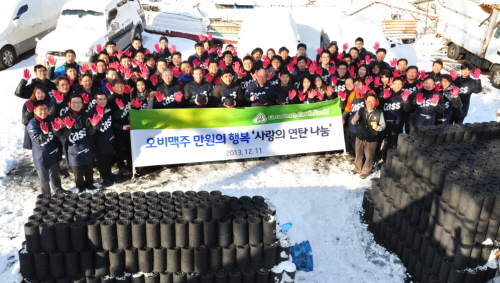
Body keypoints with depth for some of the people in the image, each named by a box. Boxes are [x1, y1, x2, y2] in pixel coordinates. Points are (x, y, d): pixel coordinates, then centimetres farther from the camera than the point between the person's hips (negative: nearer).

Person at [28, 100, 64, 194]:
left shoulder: (51, 119, -3)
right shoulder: (32, 124, -18)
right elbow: (38, 140, -26)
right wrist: (44, 132, -42)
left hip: (54, 153, 5)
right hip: (42, 156, -5)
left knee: (55, 174, 23)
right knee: (44, 178, 10)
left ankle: (58, 190, 43)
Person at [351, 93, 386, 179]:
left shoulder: (379, 113, -14)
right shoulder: (360, 110, -7)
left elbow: (383, 126, -8)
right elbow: (354, 123, 1)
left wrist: (377, 127, -29)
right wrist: (354, 120, -23)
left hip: (371, 140, -2)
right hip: (360, 137, 2)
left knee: (369, 156, 13)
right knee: (358, 154, 20)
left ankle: (365, 171, 35)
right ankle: (357, 168, 44)